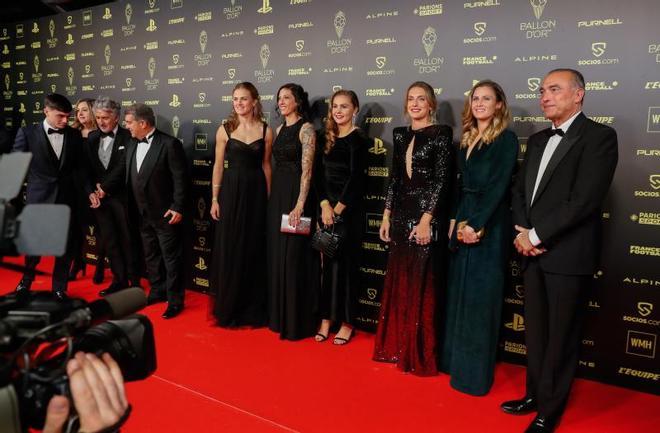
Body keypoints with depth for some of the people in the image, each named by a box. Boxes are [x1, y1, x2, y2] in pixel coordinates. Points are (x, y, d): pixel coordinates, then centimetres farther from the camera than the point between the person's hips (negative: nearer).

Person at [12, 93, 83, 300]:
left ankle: (59, 288, 24)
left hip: (67, 198, 2)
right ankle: (27, 278, 36)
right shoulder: (27, 133, -1)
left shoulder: (74, 135, 5)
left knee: (65, 247, 8)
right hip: (38, 199, -2)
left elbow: (80, 167, 8)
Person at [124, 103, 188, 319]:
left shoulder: (169, 144, -14)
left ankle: (175, 300, 11)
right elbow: (129, 177, 13)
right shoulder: (132, 145, 9)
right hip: (142, 213, 7)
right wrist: (132, 208, 9)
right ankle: (158, 291, 32)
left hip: (165, 213, -7)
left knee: (171, 257, 2)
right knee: (151, 256, 17)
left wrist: (178, 208, -17)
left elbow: (180, 178, -14)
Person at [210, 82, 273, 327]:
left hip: (256, 192, 1)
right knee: (229, 251, 4)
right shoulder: (225, 130, 1)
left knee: (254, 250, 7)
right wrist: (214, 199, -1)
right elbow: (218, 166, 3)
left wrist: (269, 197, 3)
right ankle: (228, 309, 19)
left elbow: (266, 165, 6)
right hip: (231, 192, 0)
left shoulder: (265, 131, 2)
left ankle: (253, 309, 20)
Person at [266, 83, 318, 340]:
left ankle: (297, 321, 8)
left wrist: (300, 205, -22)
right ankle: (279, 316, 25)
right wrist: (274, 197, 13)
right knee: (277, 255, 12)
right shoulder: (280, 129, 15)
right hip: (277, 195, 8)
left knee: (294, 257, -4)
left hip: (295, 195, -8)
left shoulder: (306, 129, -8)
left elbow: (306, 170, -16)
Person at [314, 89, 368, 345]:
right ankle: (327, 318, 18)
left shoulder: (358, 139, -6)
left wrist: (338, 209, -11)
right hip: (327, 207, 5)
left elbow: (355, 178, -13)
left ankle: (346, 322, 12)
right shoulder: (328, 138, 11)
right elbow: (319, 174, 5)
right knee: (327, 263, 8)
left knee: (345, 263, 1)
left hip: (349, 210, -5)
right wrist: (324, 205, -8)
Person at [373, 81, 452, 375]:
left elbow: (441, 180, -11)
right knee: (397, 283, 11)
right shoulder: (400, 135, 12)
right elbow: (394, 178, 13)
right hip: (400, 216, 6)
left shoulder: (441, 134, -5)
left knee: (422, 285, 0)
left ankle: (421, 354, 13)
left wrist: (426, 219, -17)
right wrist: (387, 216, 9)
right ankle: (397, 346, 25)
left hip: (426, 217, -6)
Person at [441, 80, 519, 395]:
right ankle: (455, 360, 25)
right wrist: (454, 220, 2)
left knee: (480, 297, -1)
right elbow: (459, 183, 13)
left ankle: (476, 371, 11)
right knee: (459, 292, 12)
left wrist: (477, 225, -18)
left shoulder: (506, 139, -6)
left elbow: (499, 186, -14)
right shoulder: (467, 139, 15)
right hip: (463, 221, 7)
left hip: (488, 225, -7)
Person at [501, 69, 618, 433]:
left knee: (560, 336, 6)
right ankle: (534, 394, 32)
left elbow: (585, 198, -18)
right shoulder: (537, 140, 15)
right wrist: (522, 233, -4)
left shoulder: (599, 136, -8)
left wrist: (536, 235, -15)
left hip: (568, 256, -6)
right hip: (533, 253, 6)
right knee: (535, 331, 16)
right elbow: (519, 190, 13)